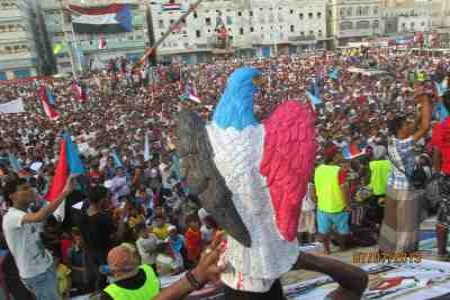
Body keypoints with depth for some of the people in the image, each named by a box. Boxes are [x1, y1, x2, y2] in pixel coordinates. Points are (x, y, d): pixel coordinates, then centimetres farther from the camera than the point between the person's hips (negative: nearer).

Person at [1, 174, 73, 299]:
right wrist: (65, 191, -45)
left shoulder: (27, 214, 8)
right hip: (35, 275, -8)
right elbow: (39, 217, -44)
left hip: (46, 266, 8)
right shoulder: (11, 217, -25)